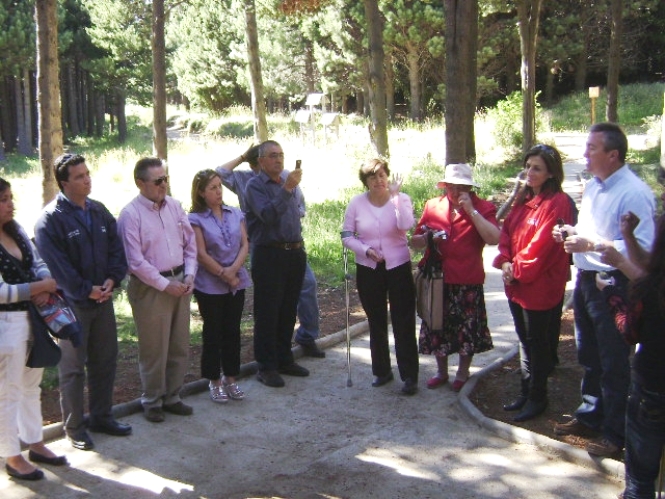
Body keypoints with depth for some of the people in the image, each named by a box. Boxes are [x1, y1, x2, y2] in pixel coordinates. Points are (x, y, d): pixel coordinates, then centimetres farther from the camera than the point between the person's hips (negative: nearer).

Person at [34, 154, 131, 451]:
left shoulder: (99, 211, 8)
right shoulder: (51, 218, -12)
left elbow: (116, 248, 8)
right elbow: (55, 264, -16)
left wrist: (112, 279, -8)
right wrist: (85, 290, -16)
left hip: (103, 298, 6)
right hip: (72, 303, -6)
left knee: (105, 360, 14)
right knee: (73, 368, 3)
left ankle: (101, 416, 29)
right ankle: (74, 428, 16)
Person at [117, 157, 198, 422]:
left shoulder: (174, 206, 5)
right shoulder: (131, 214, -12)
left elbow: (190, 243, 10)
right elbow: (135, 261, -15)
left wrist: (189, 276, -2)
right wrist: (165, 284, -14)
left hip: (179, 282, 6)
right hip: (150, 288, -6)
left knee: (179, 346, 14)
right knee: (154, 349, 5)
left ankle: (171, 396, 29)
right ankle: (152, 401, 22)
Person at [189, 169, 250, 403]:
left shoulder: (235, 214, 6)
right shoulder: (196, 219, -7)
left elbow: (244, 245, 2)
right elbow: (201, 254, -11)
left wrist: (233, 269, -13)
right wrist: (224, 275, -11)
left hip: (237, 282, 4)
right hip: (210, 285, -4)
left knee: (232, 331, 10)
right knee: (213, 332, 6)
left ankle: (231, 378, 22)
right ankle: (214, 381, 19)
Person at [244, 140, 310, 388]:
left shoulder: (288, 180, 13)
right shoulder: (255, 185, -7)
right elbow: (268, 215, -23)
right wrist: (286, 189, -27)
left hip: (295, 253, 7)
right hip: (269, 254, -7)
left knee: (288, 311, 14)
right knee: (267, 313, -1)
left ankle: (284, 360, 26)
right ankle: (266, 367, 7)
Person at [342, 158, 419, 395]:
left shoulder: (401, 199, -6)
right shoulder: (356, 203, -1)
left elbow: (406, 225, -25)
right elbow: (346, 235, 1)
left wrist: (395, 196, -24)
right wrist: (366, 250, -14)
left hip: (398, 267, -2)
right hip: (368, 270, 2)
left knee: (404, 324, -2)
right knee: (376, 324, 13)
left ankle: (409, 376, 6)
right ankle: (381, 371, 26)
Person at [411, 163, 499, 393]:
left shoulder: (483, 208, -3)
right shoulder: (432, 206, 6)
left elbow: (494, 238, -20)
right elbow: (415, 241, 11)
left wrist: (471, 210, -21)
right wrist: (426, 238, -12)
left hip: (467, 281, -3)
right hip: (436, 280, 3)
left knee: (467, 328, 7)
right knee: (437, 327, 13)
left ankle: (463, 373, 28)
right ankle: (441, 371, 32)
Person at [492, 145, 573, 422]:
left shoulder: (557, 203, -17)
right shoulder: (524, 199, 11)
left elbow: (542, 245, -21)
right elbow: (507, 230, 9)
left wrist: (518, 269, -12)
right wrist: (505, 261, -6)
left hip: (540, 287, -8)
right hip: (516, 284, 8)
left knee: (537, 342, 5)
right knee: (525, 340, 18)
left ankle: (537, 397, 20)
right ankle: (526, 392, 31)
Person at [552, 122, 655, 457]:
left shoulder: (633, 193, -19)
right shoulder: (592, 187, 10)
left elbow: (641, 248, -26)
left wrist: (590, 245, -26)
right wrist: (571, 233, 4)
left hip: (614, 286, -9)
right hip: (586, 280, 9)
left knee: (614, 363, 3)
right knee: (589, 357, 21)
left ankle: (614, 433, 16)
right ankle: (588, 416, 37)